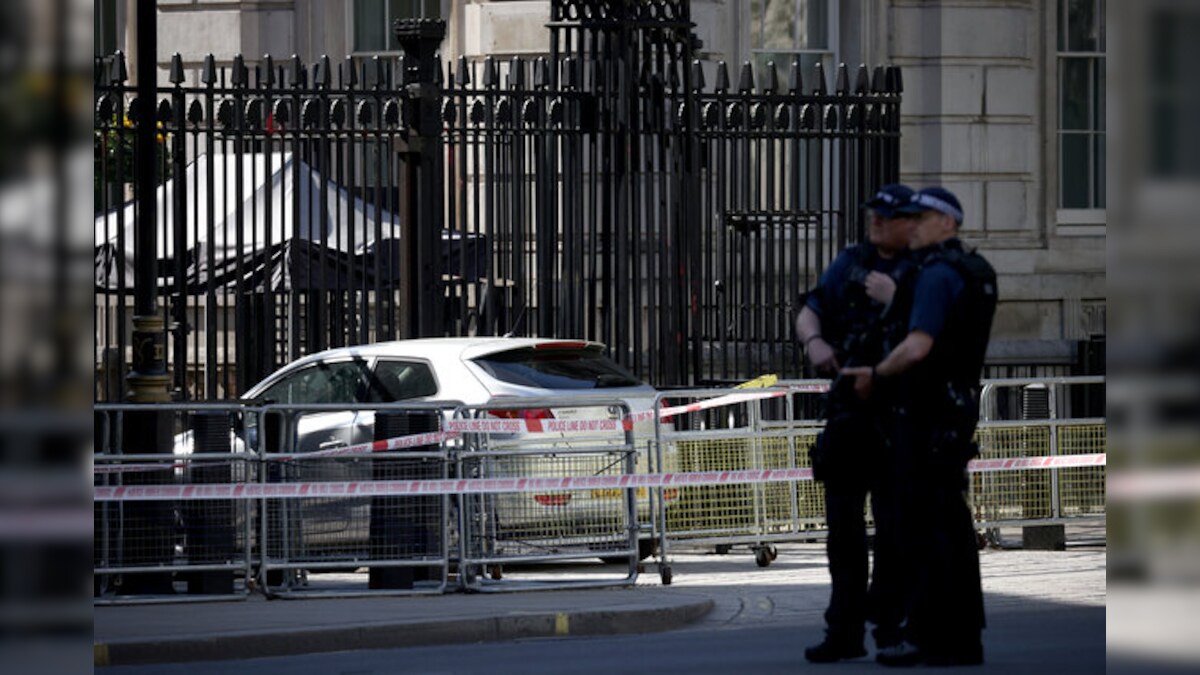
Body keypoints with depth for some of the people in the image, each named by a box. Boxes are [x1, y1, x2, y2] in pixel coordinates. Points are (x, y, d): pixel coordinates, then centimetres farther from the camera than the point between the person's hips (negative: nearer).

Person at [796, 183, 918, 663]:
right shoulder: (851, 263, 12)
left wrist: (894, 299, -22)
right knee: (843, 523, 7)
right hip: (849, 412, 5)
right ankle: (845, 629, 11)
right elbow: (809, 313, 13)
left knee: (894, 525, -3)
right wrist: (814, 341, -7)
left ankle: (891, 625, 3)